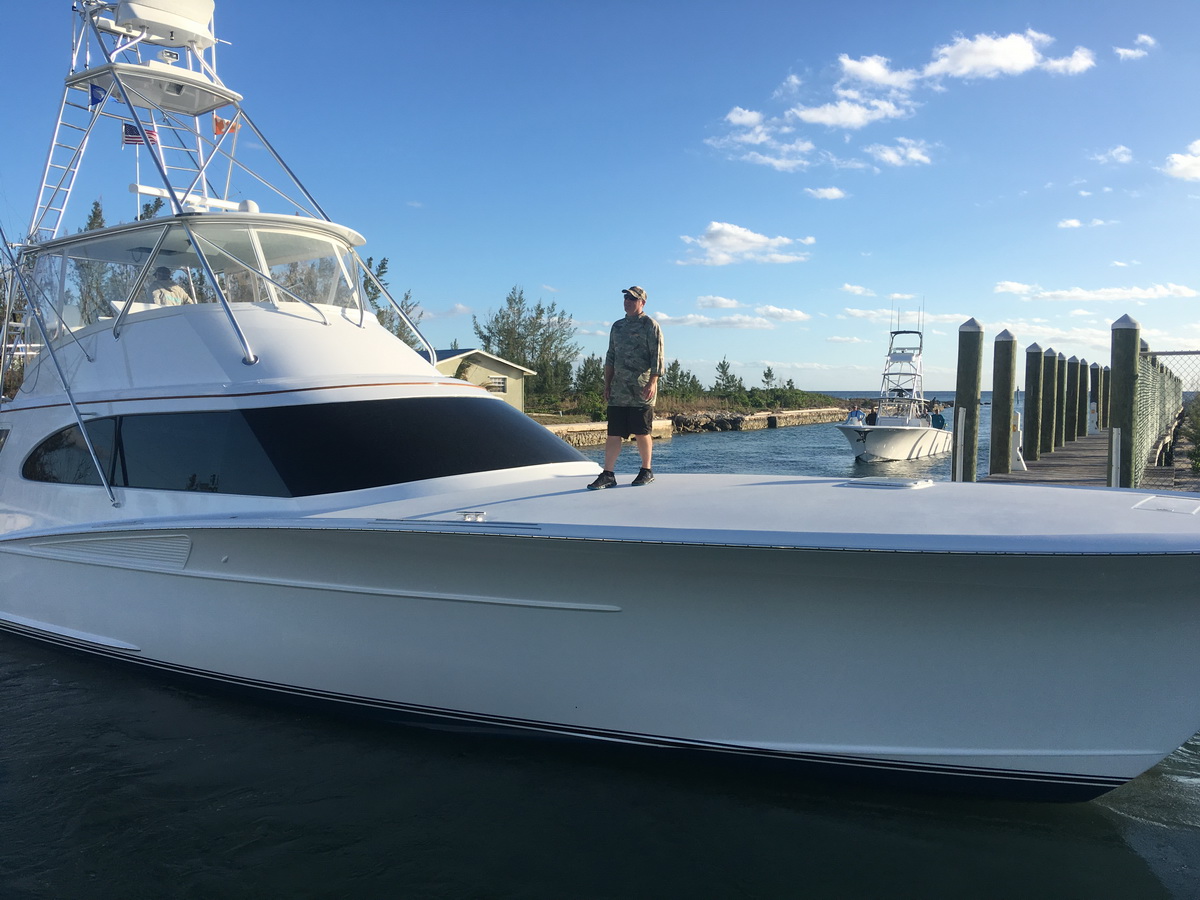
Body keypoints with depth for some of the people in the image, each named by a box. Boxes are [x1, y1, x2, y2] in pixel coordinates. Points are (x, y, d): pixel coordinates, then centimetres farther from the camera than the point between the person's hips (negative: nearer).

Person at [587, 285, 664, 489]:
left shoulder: (650, 326, -1)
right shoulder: (617, 326, 18)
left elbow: (657, 357, -8)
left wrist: (652, 382, -18)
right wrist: (607, 384, 16)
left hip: (641, 392, -5)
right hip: (618, 392, 6)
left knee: (641, 433, 1)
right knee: (613, 433, 1)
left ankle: (646, 471, 16)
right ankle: (608, 474, 3)